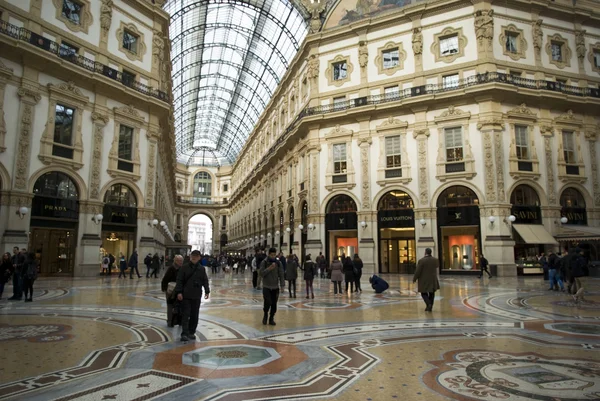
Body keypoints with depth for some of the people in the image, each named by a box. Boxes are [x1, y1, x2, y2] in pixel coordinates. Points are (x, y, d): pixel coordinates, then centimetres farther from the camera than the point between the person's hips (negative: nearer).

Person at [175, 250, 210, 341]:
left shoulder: (202, 269, 4)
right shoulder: (184, 268, -3)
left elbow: (205, 281, 8)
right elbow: (179, 280, -3)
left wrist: (207, 291, 1)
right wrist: (179, 292, -10)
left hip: (196, 296, 3)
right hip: (186, 295, -3)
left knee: (194, 315, 9)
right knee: (185, 315, -4)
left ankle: (191, 332, 21)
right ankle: (184, 333, -3)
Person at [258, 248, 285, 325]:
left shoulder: (278, 263, 1)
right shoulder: (264, 262, -5)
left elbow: (281, 275, 1)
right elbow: (260, 273, -10)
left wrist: (282, 285, -8)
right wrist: (269, 268, -20)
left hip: (275, 287, 2)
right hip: (266, 287, -2)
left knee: (274, 304, 3)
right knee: (268, 302, -13)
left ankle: (271, 319, 22)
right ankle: (265, 314, 17)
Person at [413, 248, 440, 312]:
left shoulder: (421, 260, -17)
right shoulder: (435, 260, -3)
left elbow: (418, 271, -15)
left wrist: (414, 279, -3)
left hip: (424, 280, -4)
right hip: (433, 279, 4)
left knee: (424, 293, 8)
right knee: (431, 293, 14)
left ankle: (428, 304, -12)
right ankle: (430, 307, 15)